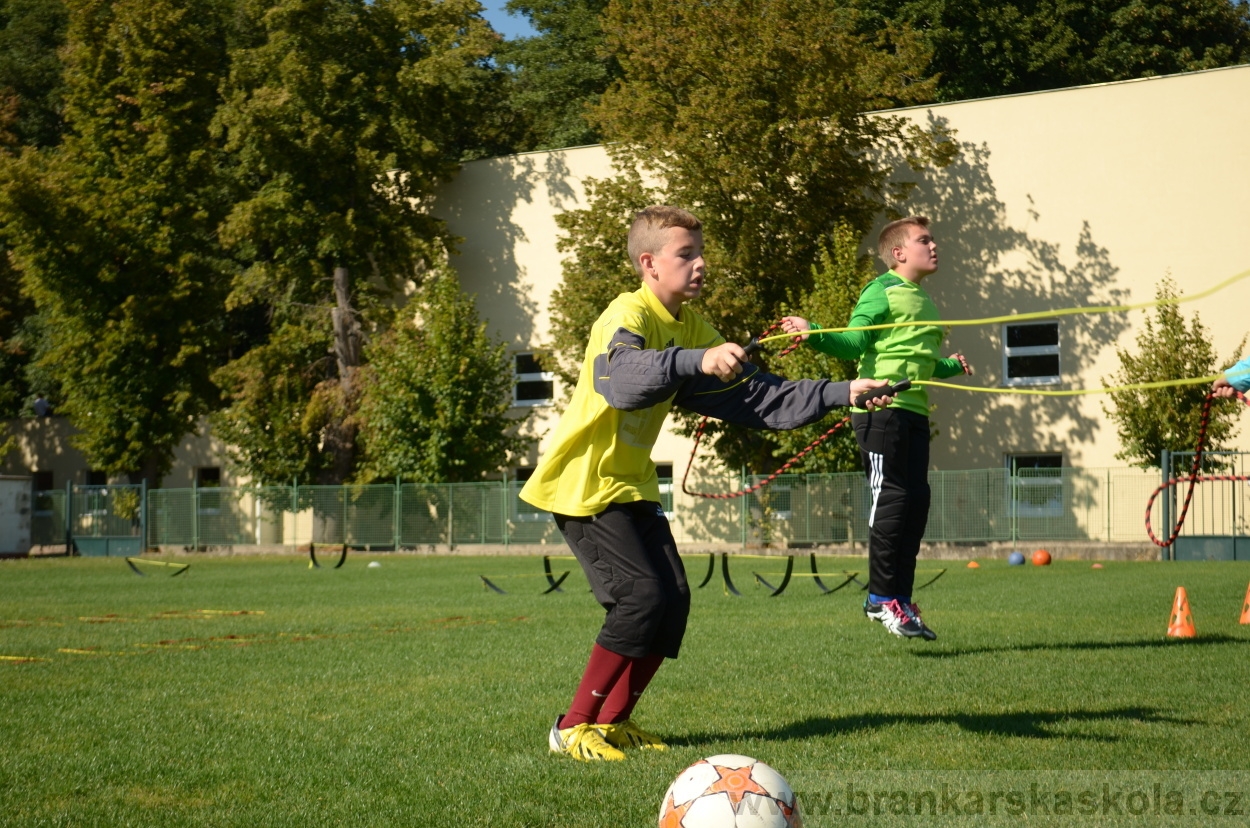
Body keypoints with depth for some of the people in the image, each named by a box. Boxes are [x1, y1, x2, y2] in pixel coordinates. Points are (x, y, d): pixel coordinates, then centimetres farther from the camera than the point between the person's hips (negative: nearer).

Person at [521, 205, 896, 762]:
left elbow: (753, 395, 6)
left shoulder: (690, 327, 8)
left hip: (632, 485, 9)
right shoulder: (628, 316, -18)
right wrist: (697, 361, -57)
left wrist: (839, 395, -3)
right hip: (583, 484, -9)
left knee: (673, 600, 1)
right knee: (642, 594, -18)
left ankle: (613, 721, 15)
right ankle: (574, 727, -7)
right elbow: (622, 375, -42)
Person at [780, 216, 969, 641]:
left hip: (914, 412, 9)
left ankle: (902, 599, 14)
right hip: (881, 409, -9)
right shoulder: (882, 291, -3)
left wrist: (951, 366, 20)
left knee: (916, 502, 7)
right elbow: (854, 343, -12)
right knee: (891, 497, -9)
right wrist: (813, 334, -27)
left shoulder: (924, 303, 24)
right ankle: (881, 598, -1)